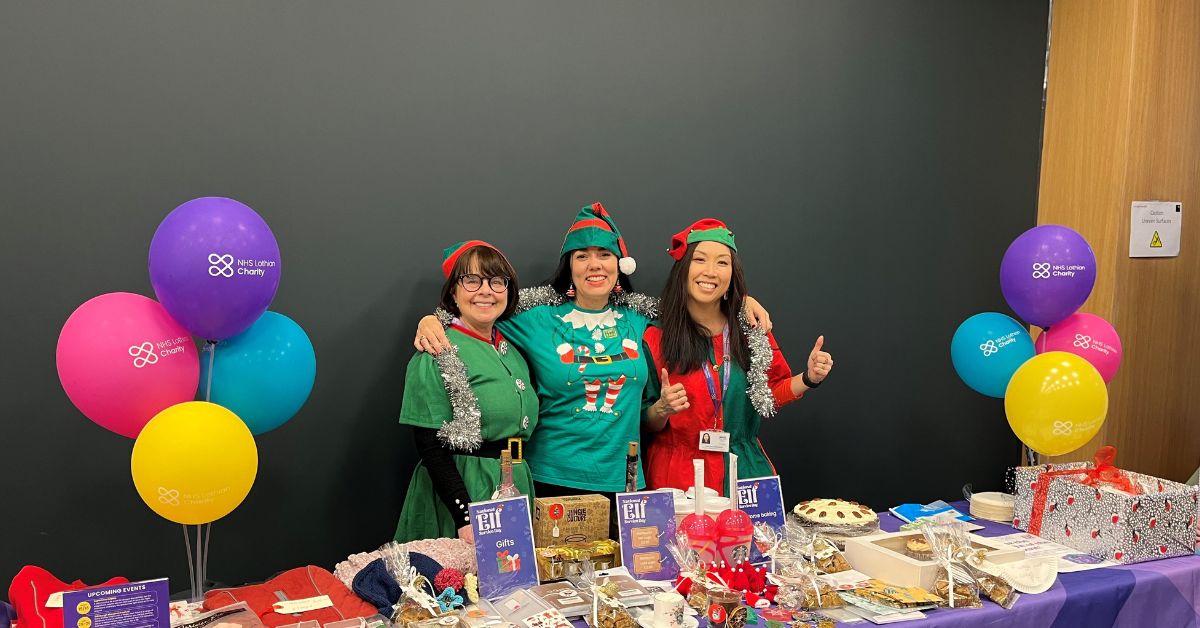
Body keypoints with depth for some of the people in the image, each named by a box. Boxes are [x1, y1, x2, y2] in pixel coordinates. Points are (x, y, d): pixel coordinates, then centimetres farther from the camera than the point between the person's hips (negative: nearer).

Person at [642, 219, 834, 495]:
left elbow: (772, 392, 14)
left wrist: (808, 378, -2)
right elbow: (647, 424, -1)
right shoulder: (656, 337, -5)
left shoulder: (751, 330, 3)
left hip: (745, 471, 3)